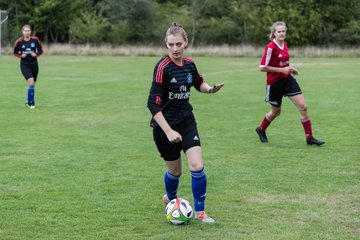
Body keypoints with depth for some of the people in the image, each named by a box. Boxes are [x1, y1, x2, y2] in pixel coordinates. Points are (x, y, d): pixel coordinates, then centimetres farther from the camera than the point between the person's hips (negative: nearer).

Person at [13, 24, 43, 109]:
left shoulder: (35, 40, -4)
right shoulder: (19, 42, -6)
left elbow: (40, 51, 5)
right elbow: (15, 52, 6)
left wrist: (36, 54, -15)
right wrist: (21, 55, -13)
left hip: (34, 64, 3)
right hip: (24, 65, -3)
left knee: (32, 84, 10)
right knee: (31, 82, -19)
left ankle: (28, 101, 32)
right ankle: (31, 103, -7)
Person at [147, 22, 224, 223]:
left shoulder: (189, 64, -3)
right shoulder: (163, 67, -21)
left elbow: (199, 84, 19)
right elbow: (153, 104, -23)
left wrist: (210, 89, -4)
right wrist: (168, 132, -28)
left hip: (186, 121, 4)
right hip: (165, 125, -4)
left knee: (197, 166, -10)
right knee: (175, 170, 10)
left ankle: (200, 211, 7)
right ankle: (171, 197, 44)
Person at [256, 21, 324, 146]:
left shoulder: (285, 45, 5)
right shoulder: (270, 47, -18)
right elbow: (262, 67, -19)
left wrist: (290, 68, 2)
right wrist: (281, 69, -20)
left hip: (288, 79, 6)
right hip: (274, 82, -6)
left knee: (303, 106, -5)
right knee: (276, 111, 11)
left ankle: (309, 138, 1)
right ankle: (261, 129, 41)